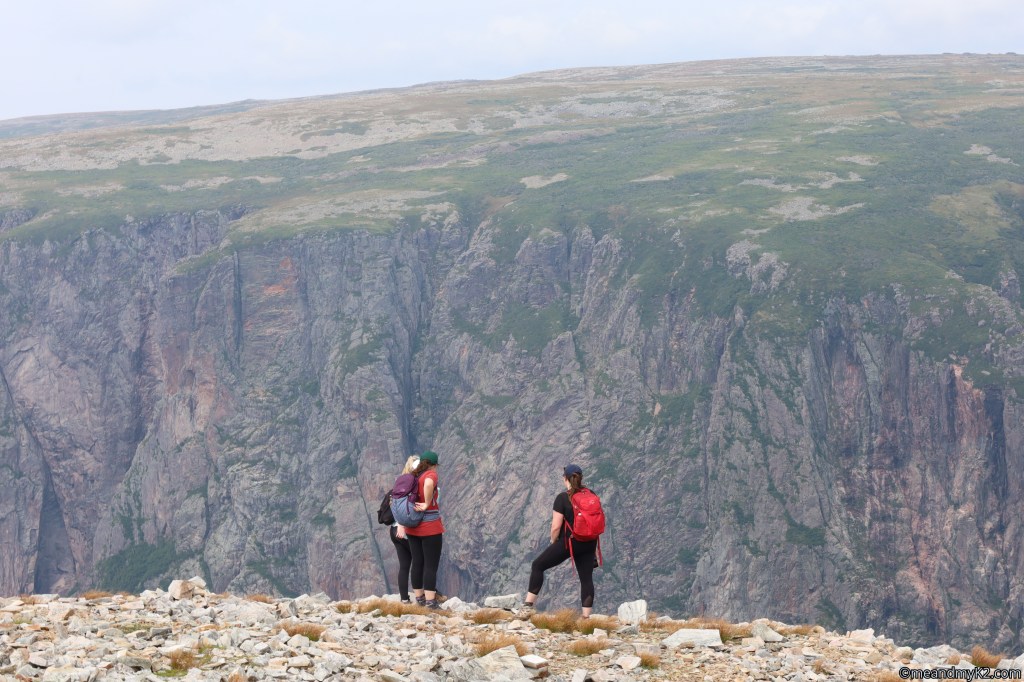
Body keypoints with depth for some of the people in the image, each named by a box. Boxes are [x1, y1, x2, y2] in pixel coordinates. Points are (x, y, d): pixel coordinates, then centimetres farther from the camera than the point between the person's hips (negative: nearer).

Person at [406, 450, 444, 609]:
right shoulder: (431, 475, -10)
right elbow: (428, 484, -35)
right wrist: (427, 504, -22)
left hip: (413, 528, 7)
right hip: (430, 527, -7)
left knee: (417, 564, 12)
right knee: (431, 566, -4)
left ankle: (419, 600, 17)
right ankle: (430, 603, -6)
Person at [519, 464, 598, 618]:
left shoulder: (562, 498, -12)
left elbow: (556, 526, -15)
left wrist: (553, 542, 4)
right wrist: (594, 547, 19)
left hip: (569, 541, -5)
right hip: (588, 543, 5)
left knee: (538, 566, 6)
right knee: (586, 578, 9)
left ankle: (529, 605, 1)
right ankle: (586, 617, 6)